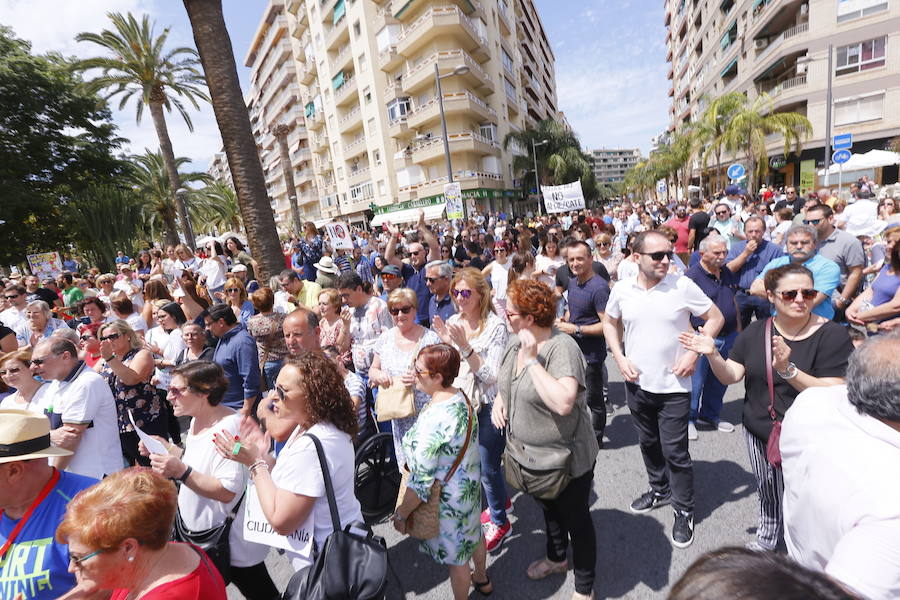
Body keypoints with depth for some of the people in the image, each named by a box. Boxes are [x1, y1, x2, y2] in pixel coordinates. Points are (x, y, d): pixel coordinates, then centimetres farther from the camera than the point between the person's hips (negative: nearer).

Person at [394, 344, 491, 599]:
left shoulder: (432, 419, -36)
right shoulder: (462, 398, -11)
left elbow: (421, 483, -29)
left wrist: (401, 514, -14)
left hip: (448, 497, -8)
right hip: (470, 483, 9)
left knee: (456, 558, 17)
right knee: (472, 532, 32)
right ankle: (482, 579, 59)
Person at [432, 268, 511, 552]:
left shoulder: (495, 326, -20)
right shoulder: (453, 321, -1)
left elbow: (492, 376, -23)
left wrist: (465, 346, -30)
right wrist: (446, 342, -12)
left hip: (489, 404, -6)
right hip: (463, 400, 6)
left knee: (487, 467, 7)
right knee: (487, 460, 24)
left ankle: (500, 521, 33)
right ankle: (501, 499, 51)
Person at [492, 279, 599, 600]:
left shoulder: (562, 348, -29)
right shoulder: (515, 342, -4)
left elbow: (563, 403, -42)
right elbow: (505, 380, 13)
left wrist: (532, 360, -37)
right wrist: (498, 398, -7)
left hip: (566, 458, -7)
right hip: (528, 454, 8)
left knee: (575, 519, 17)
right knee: (548, 509, 30)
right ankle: (555, 558, 58)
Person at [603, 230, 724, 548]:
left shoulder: (683, 286, -13)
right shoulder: (622, 290, -6)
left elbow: (715, 318, -3)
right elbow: (609, 322, 10)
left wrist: (694, 353, -13)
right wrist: (620, 358, -1)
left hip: (673, 385, -3)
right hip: (637, 382, 3)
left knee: (675, 451, 5)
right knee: (648, 443, 21)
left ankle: (684, 511, 28)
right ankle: (660, 489, 45)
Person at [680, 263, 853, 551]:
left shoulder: (832, 335, -14)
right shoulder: (755, 332, -1)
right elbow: (731, 376, -3)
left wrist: (787, 369, -36)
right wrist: (712, 354, -21)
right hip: (759, 433, 4)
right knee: (767, 494, 23)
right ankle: (765, 541, 48)